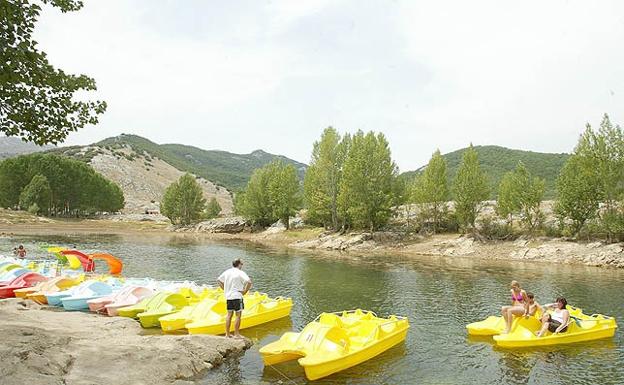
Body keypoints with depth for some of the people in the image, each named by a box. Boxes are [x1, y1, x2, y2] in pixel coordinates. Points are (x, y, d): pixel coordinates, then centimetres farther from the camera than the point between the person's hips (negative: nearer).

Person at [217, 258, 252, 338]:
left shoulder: (227, 272, 8)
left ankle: (227, 334, 20)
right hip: (237, 296, -7)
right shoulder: (240, 273, -12)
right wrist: (245, 291, -11)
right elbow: (249, 282, -24)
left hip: (228, 296, 7)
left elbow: (219, 280, 18)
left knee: (229, 314, 15)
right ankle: (236, 334, 6)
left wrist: (225, 289, 15)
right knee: (238, 315, 3)